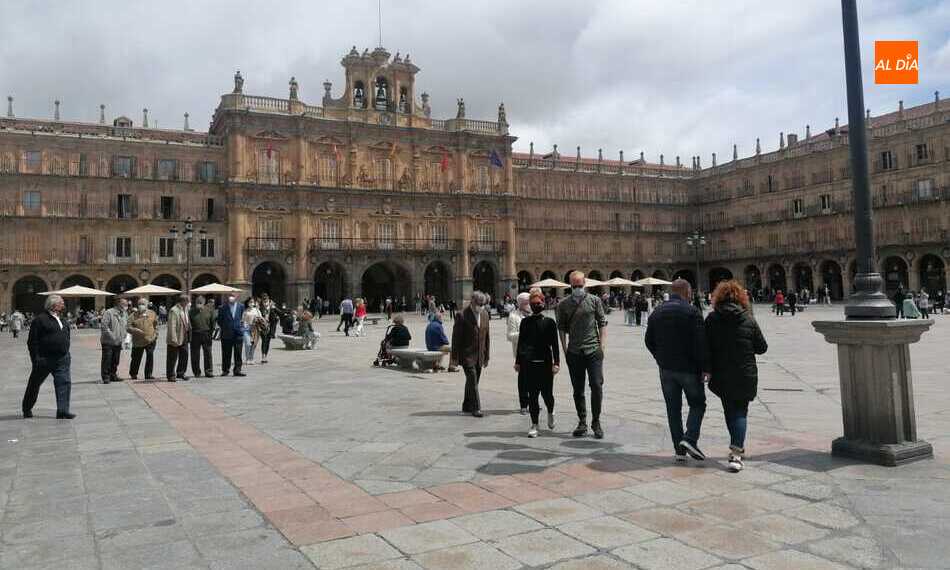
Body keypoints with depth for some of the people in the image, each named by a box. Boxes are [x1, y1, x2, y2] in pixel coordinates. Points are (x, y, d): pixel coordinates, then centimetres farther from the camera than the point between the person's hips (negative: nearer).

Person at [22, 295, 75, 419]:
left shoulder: (61, 320, 14)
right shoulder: (40, 319, -9)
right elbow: (32, 341, -11)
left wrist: (66, 355, 18)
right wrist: (35, 358, -15)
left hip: (62, 360, 6)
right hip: (44, 359, -6)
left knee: (64, 383, -4)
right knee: (35, 384, 12)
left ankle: (63, 411, -3)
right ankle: (27, 409, 31)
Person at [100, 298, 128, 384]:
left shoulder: (124, 315, 14)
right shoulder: (109, 313, -9)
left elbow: (126, 326, 24)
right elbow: (103, 326, -16)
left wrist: (124, 336, 10)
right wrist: (111, 335, -19)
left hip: (118, 342, 7)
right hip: (108, 342, -7)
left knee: (115, 361, 12)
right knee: (107, 360, -4)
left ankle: (113, 375, 22)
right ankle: (105, 377, 2)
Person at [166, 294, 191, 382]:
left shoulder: (185, 309, 11)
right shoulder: (174, 311, -17)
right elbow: (172, 326, -21)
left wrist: (189, 332, 14)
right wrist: (174, 339, -24)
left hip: (184, 338, 8)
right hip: (175, 339, -8)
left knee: (184, 355, 11)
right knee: (172, 358, 2)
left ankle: (180, 373, 23)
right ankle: (170, 375, 12)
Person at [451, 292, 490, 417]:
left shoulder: (485, 314, 7)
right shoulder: (462, 315, -12)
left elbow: (486, 335, 13)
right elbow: (456, 337, -9)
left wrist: (486, 355, 13)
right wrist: (455, 357, -9)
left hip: (479, 355, 6)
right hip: (467, 354, -6)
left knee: (473, 382, 14)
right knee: (472, 381, -9)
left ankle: (467, 407, 26)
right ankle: (476, 408, -2)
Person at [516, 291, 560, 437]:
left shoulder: (549, 322, 3)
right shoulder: (525, 321, 8)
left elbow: (554, 344, 2)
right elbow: (520, 342, 11)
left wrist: (556, 363, -6)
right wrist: (518, 362, 9)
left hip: (545, 362, -1)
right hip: (528, 363, 2)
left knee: (547, 393, 1)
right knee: (532, 395, 2)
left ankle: (550, 413, 34)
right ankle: (534, 425, 12)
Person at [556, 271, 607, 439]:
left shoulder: (595, 301, 4)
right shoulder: (563, 305, 6)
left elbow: (602, 324, 5)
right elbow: (561, 328, 9)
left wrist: (602, 345, -4)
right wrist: (565, 349, 2)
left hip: (593, 350, -1)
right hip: (574, 353, 2)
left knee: (597, 386, -5)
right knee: (578, 389, 7)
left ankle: (596, 422, 9)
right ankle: (582, 423, 18)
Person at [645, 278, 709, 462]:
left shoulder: (657, 312, 7)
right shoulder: (692, 312, -10)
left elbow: (649, 341, 11)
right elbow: (701, 343, -15)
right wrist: (705, 367, -10)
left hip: (666, 369, 5)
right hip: (689, 368, -4)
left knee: (673, 408, 10)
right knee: (697, 404, 11)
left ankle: (679, 450, 10)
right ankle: (690, 439, -8)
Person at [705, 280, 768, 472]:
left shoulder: (712, 319, -5)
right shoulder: (748, 319, -5)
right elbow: (762, 348, 1)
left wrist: (707, 369, 5)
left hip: (721, 375, 1)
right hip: (745, 375, -1)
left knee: (729, 410, 18)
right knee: (740, 411, 6)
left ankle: (737, 447, 28)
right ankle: (736, 453, -9)